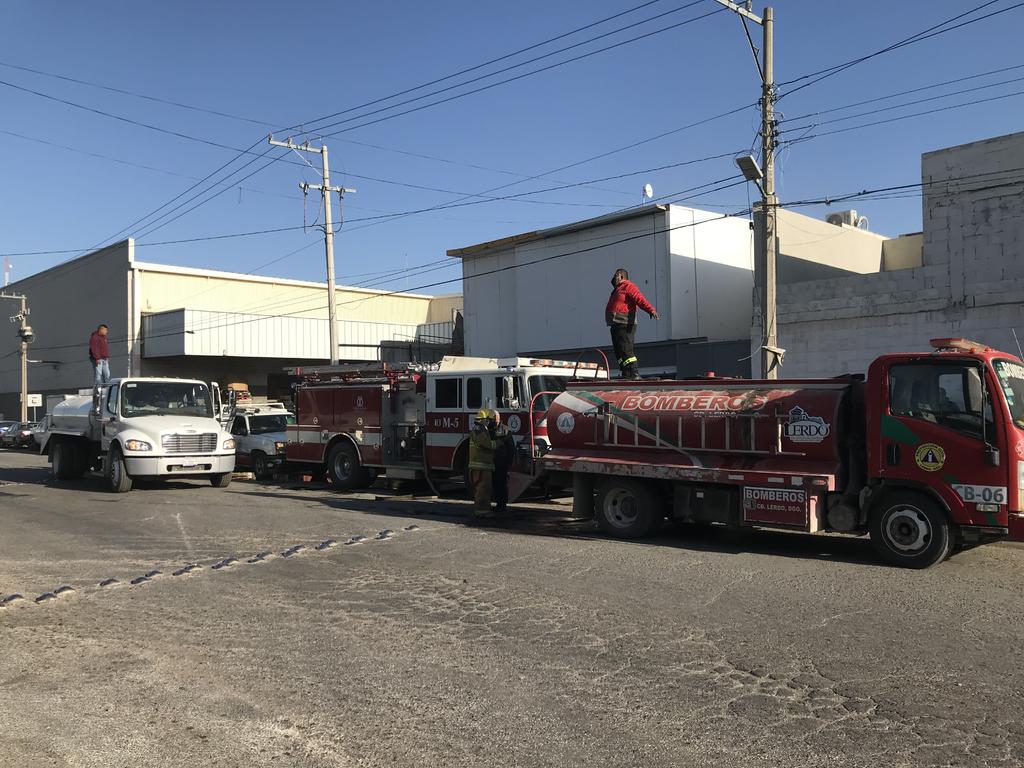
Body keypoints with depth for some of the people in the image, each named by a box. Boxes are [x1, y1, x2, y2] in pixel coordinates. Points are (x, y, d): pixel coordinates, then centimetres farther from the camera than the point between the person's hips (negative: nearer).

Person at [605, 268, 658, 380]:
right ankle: (626, 376, 9)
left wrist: (651, 310, -34)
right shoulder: (617, 289, 26)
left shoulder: (628, 287, -6)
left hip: (624, 325, -10)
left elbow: (640, 299, -20)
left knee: (626, 350, -17)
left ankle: (634, 374, -20)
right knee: (619, 351, 8)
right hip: (616, 325, 10)